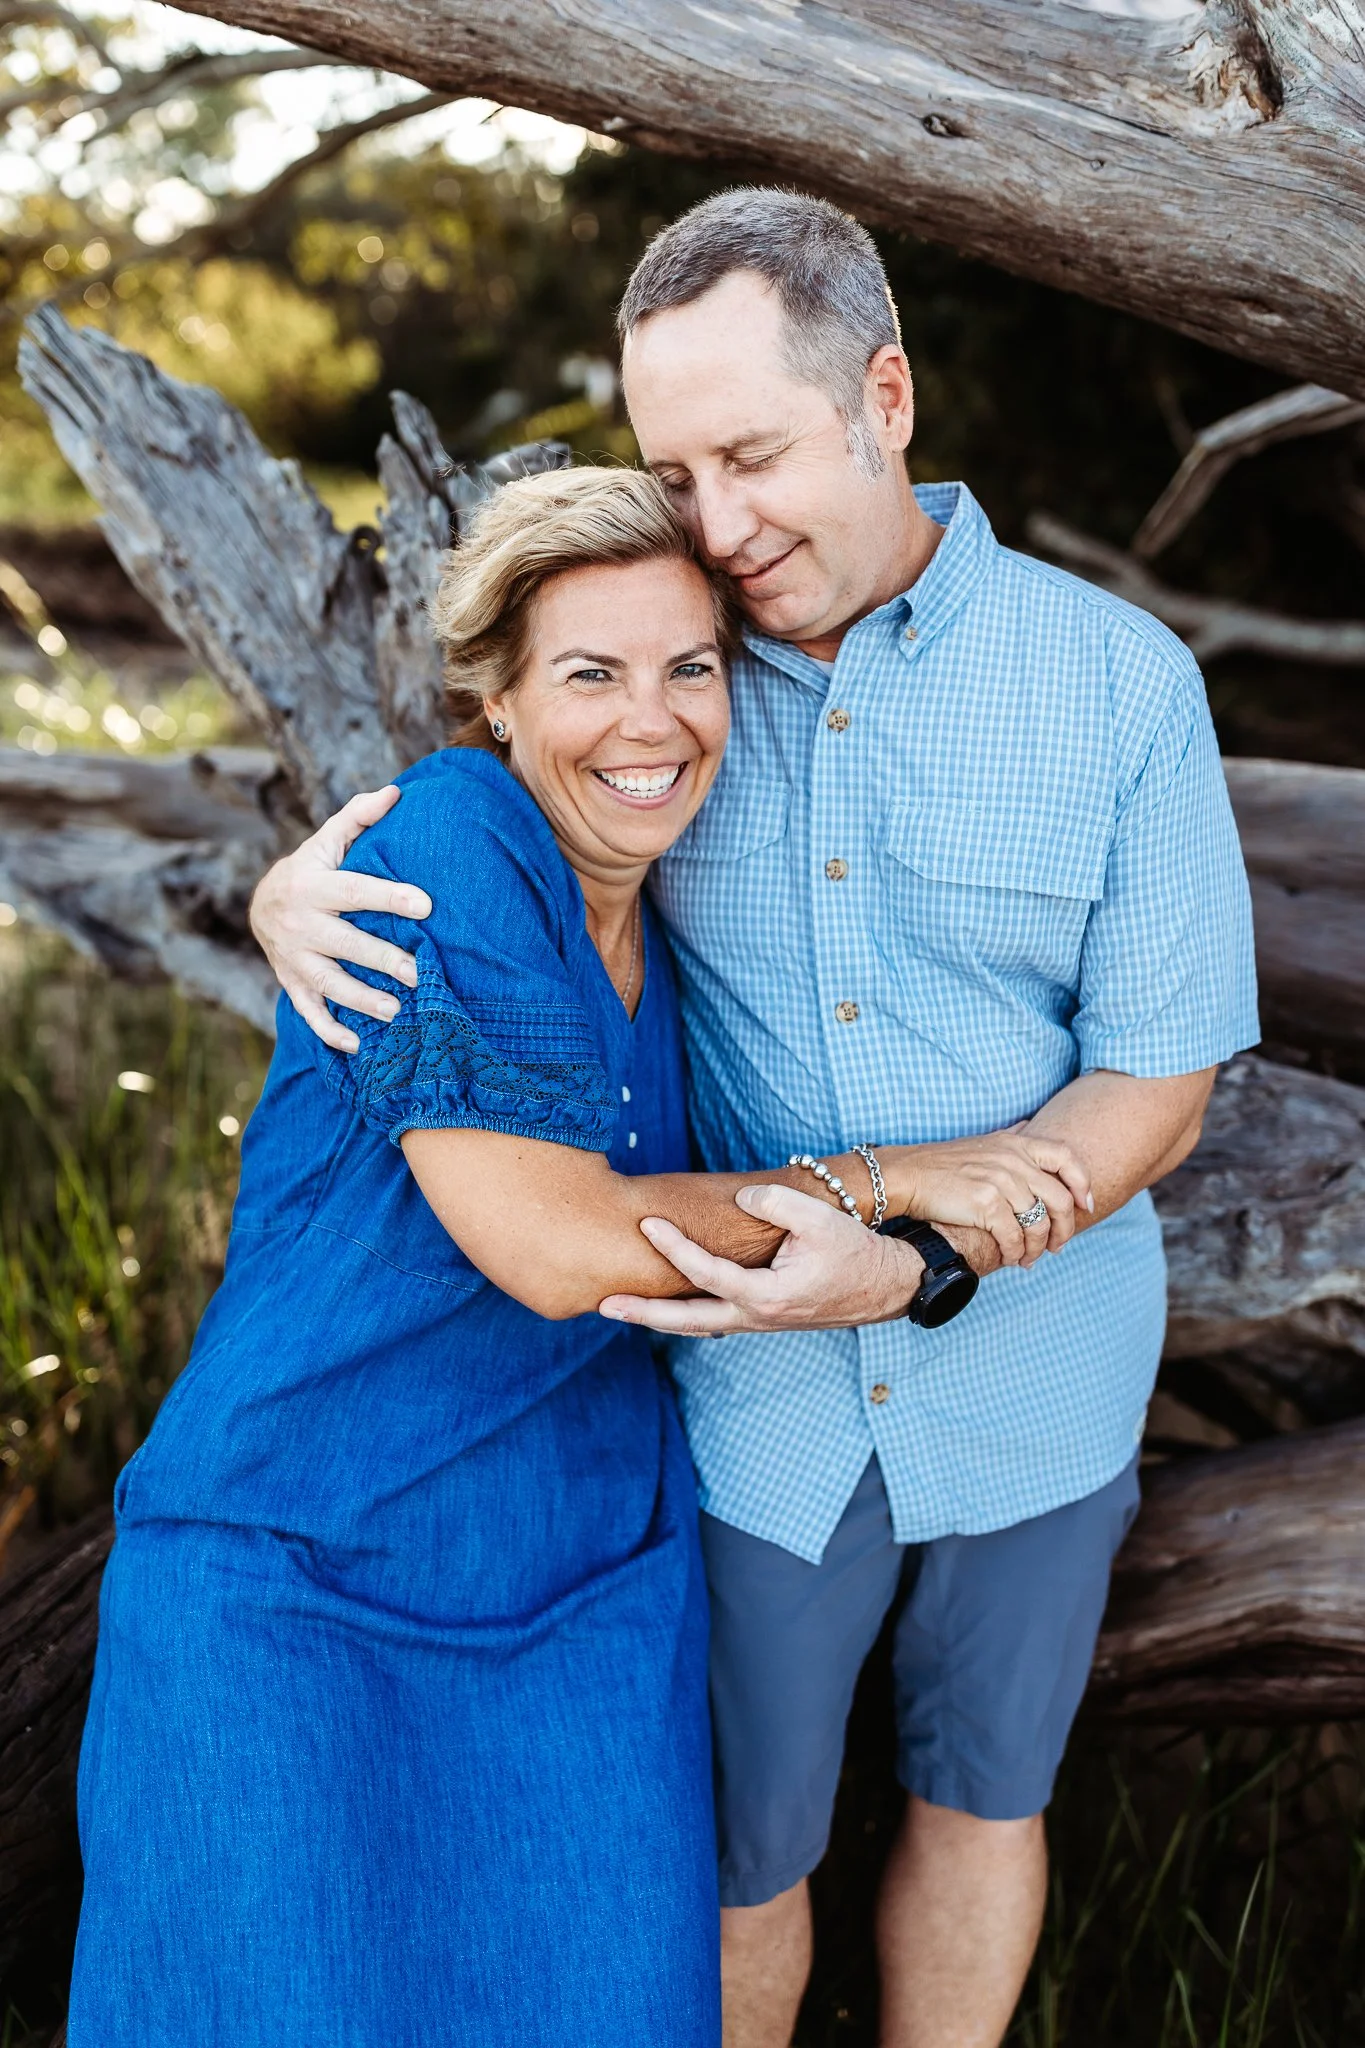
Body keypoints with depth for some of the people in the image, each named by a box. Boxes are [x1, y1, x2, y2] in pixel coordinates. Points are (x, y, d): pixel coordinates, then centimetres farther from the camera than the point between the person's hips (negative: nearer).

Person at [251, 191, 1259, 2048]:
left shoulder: (1120, 682, -14)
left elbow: (1159, 1083, -13)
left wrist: (917, 1261, -29)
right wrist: (294, 895, -20)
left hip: (1031, 1379, 0)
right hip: (758, 1391, 0)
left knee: (978, 1788, 22)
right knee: (744, 1843, 15)